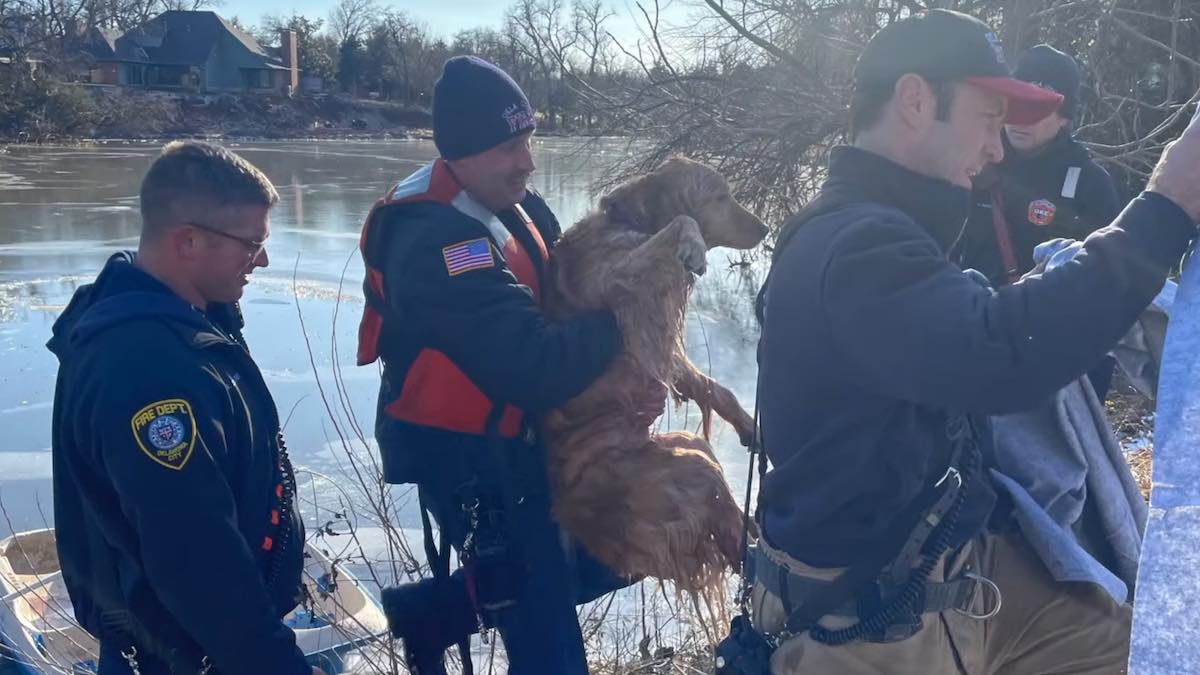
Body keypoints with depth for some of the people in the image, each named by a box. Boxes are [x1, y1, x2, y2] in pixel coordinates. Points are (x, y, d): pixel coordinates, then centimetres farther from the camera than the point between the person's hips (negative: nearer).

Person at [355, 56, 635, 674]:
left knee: (610, 552, 18)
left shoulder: (512, 204, 2)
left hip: (511, 438, 9)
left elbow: (567, 294, 5)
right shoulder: (437, 245, -27)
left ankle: (427, 612, 26)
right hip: (464, 455, -9)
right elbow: (537, 370, -33)